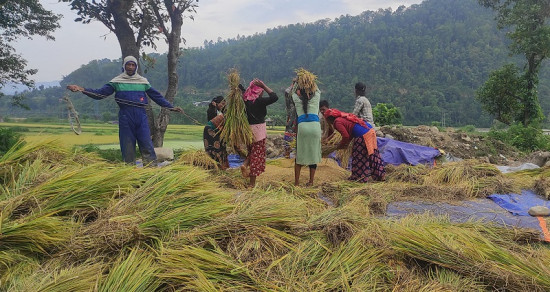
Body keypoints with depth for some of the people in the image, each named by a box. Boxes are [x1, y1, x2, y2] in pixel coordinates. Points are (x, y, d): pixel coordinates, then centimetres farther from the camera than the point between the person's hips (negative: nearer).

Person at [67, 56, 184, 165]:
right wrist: (82, 89, -8)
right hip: (125, 118, 0)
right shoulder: (117, 82, 8)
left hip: (141, 117, 1)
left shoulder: (143, 81, 13)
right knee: (127, 148, 3)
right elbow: (100, 93, 4)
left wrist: (171, 107, 13)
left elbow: (157, 96, 17)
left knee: (147, 145, -5)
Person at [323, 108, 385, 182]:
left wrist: (340, 146, 6)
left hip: (363, 136, -9)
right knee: (373, 154, 17)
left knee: (358, 157, 6)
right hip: (370, 130, 9)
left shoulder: (337, 122, -4)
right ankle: (381, 175, 26)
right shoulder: (344, 117, 23)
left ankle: (359, 177, 16)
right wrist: (346, 143, 25)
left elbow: (346, 136, -11)